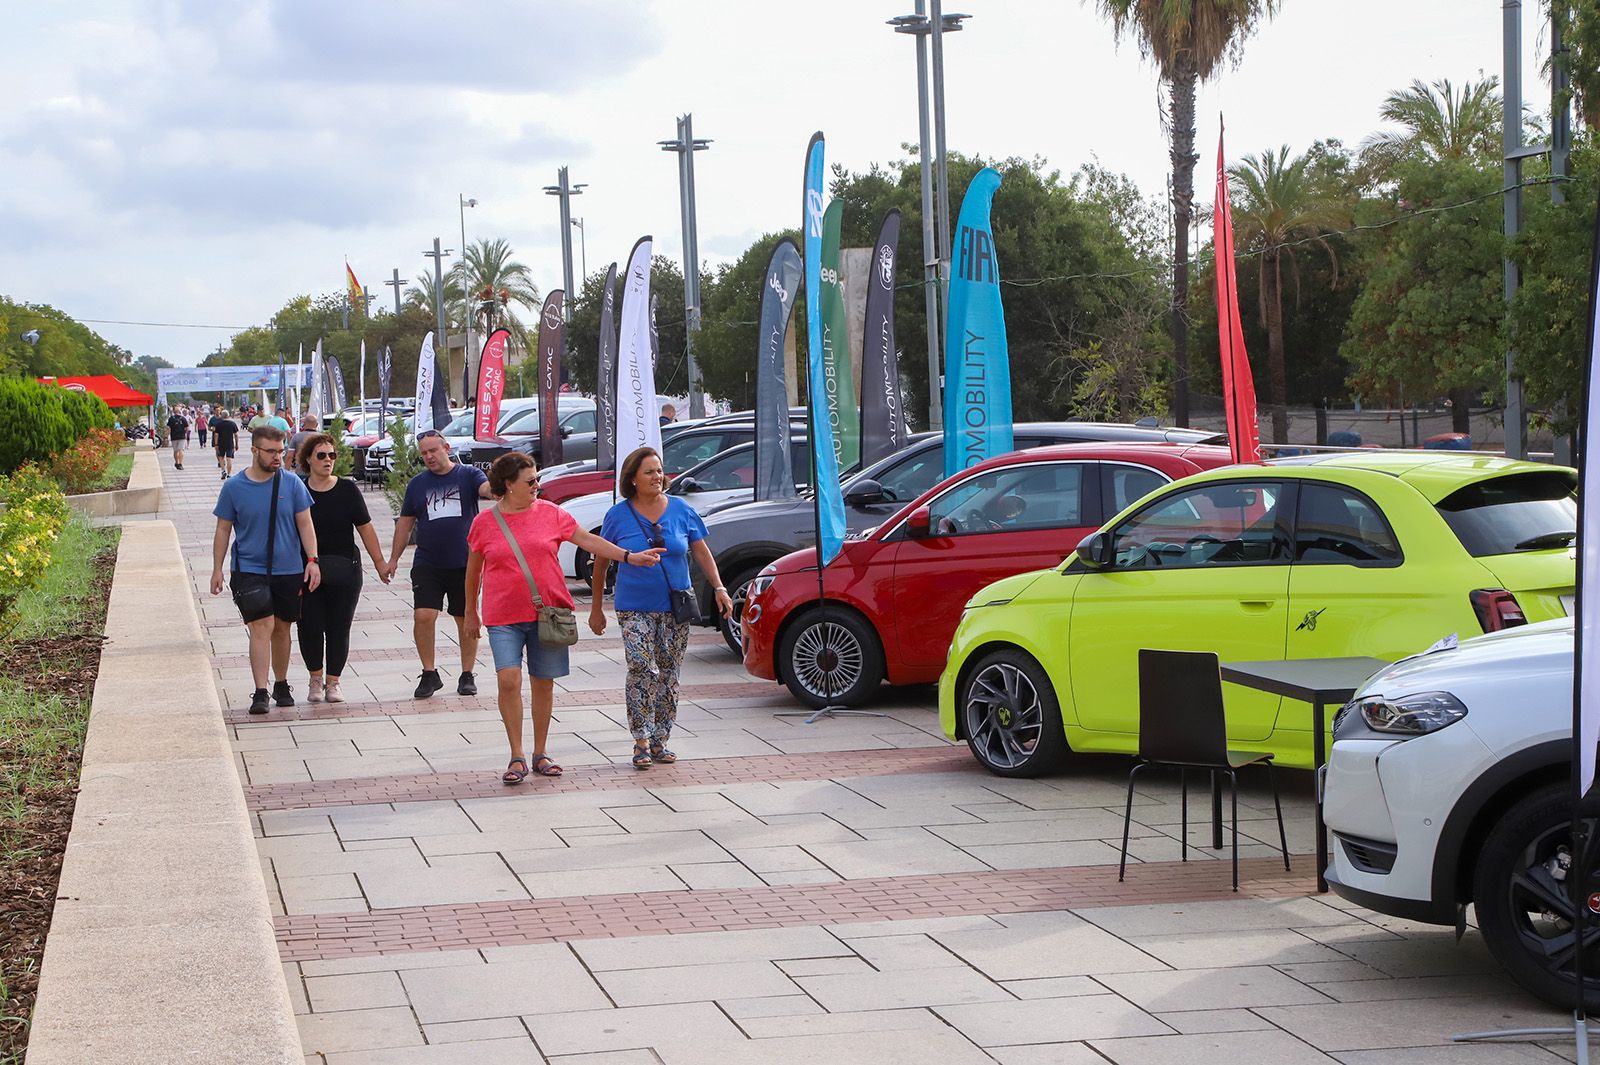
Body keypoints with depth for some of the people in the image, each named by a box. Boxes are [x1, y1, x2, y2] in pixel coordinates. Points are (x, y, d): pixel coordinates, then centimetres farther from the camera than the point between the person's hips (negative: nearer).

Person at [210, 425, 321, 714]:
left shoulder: (292, 484, 0)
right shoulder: (233, 487, -2)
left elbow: (305, 524, 3)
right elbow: (223, 530, 6)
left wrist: (312, 560, -8)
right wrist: (217, 569, 4)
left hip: (288, 570, 2)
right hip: (249, 569, -2)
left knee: (281, 628, 12)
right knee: (262, 627, -15)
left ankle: (281, 685, 29)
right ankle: (260, 693, -15)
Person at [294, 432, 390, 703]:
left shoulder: (347, 489, 2)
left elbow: (365, 528, 5)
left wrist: (380, 563, 5)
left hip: (344, 571, 0)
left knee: (339, 628, 2)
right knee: (310, 627, -1)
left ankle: (333, 681, 14)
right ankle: (316, 679, 19)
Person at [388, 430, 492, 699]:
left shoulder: (468, 475, 1)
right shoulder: (417, 484, 11)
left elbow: (486, 488, -20)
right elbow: (405, 523, 17)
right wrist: (394, 558, 15)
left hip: (465, 564, -2)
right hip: (427, 565, 2)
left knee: (466, 620, 5)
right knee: (423, 616, -11)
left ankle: (467, 676, 17)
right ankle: (429, 674, 2)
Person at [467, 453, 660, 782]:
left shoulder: (550, 514, 5)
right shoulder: (484, 522, 2)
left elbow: (588, 540, 4)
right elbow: (473, 571, 12)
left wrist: (629, 557, -4)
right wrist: (471, 612, 18)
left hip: (547, 613, 2)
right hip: (504, 616, -2)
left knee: (543, 682, 6)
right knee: (508, 680, -14)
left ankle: (541, 753, 19)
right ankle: (517, 757, -5)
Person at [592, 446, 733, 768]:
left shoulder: (681, 510, 3)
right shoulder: (618, 516, -1)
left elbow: (701, 552, 10)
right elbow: (601, 563, 6)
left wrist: (719, 588, -1)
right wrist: (597, 608, 8)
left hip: (674, 609, 3)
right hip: (634, 609, -2)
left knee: (668, 675, 5)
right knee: (643, 670, -16)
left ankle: (660, 741, 15)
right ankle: (642, 742, -11)